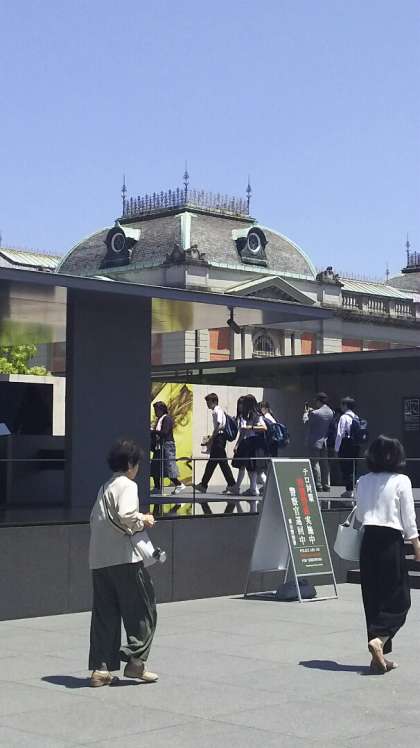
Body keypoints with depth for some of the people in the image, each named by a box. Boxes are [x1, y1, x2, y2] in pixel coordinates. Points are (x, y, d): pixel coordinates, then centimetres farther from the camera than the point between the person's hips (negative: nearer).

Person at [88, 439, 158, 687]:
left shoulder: (104, 487, 19)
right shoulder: (127, 485, -6)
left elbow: (96, 519, 18)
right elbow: (126, 516, -22)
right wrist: (143, 520, -3)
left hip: (99, 561, 8)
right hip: (123, 558, -8)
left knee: (105, 615, 9)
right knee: (143, 609, 4)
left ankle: (101, 669, 7)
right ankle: (136, 660, 2)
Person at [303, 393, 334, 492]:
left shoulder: (315, 413, -19)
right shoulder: (330, 412, 4)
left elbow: (307, 422, -7)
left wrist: (306, 413, 12)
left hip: (314, 442, -7)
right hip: (325, 442, 7)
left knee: (315, 463, -2)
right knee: (324, 463, 12)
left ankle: (318, 486, -3)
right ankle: (326, 485, 14)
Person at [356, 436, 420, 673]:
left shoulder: (364, 481, 6)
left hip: (369, 540, 5)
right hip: (391, 540, -5)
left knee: (373, 597, 9)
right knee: (398, 596, 4)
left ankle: (379, 656, 12)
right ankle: (379, 638, -18)